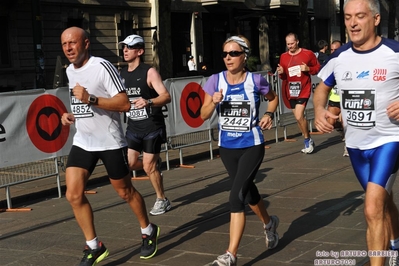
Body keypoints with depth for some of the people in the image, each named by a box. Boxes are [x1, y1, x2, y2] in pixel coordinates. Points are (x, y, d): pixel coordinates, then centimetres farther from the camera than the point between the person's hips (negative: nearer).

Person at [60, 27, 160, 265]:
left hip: (111, 142, -6)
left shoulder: (102, 67, -17)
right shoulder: (70, 71, 8)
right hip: (83, 142, 6)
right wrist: (72, 115, 6)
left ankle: (149, 231, 34)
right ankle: (94, 247, 8)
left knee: (125, 192, 8)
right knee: (74, 194, -6)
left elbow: (124, 104, -23)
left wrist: (90, 99, -31)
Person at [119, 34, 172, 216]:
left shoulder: (149, 72, -13)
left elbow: (166, 96, -23)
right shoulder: (121, 74, 6)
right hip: (133, 126, 6)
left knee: (148, 166, -4)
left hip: (152, 126, -6)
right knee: (130, 163, 1)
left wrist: (148, 102, -39)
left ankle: (162, 201, 15)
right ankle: (155, 163, 31)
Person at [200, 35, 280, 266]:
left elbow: (273, 98, 12)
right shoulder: (216, 80, -4)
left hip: (252, 146, -4)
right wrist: (213, 102, -20)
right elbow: (204, 115, -1)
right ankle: (269, 223, 51)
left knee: (236, 196, -15)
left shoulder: (256, 80, -9)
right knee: (247, 191, 21)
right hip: (227, 147, 4)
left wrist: (269, 114, -7)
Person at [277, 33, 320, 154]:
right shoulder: (283, 56, 6)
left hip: (303, 90, -5)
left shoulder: (308, 54, -4)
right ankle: (308, 141, 25)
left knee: (299, 116, -17)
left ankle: (307, 140, 4)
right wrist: (281, 73, -8)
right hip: (290, 91, 5)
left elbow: (318, 68, 4)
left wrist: (308, 69, -15)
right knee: (298, 117, 10)